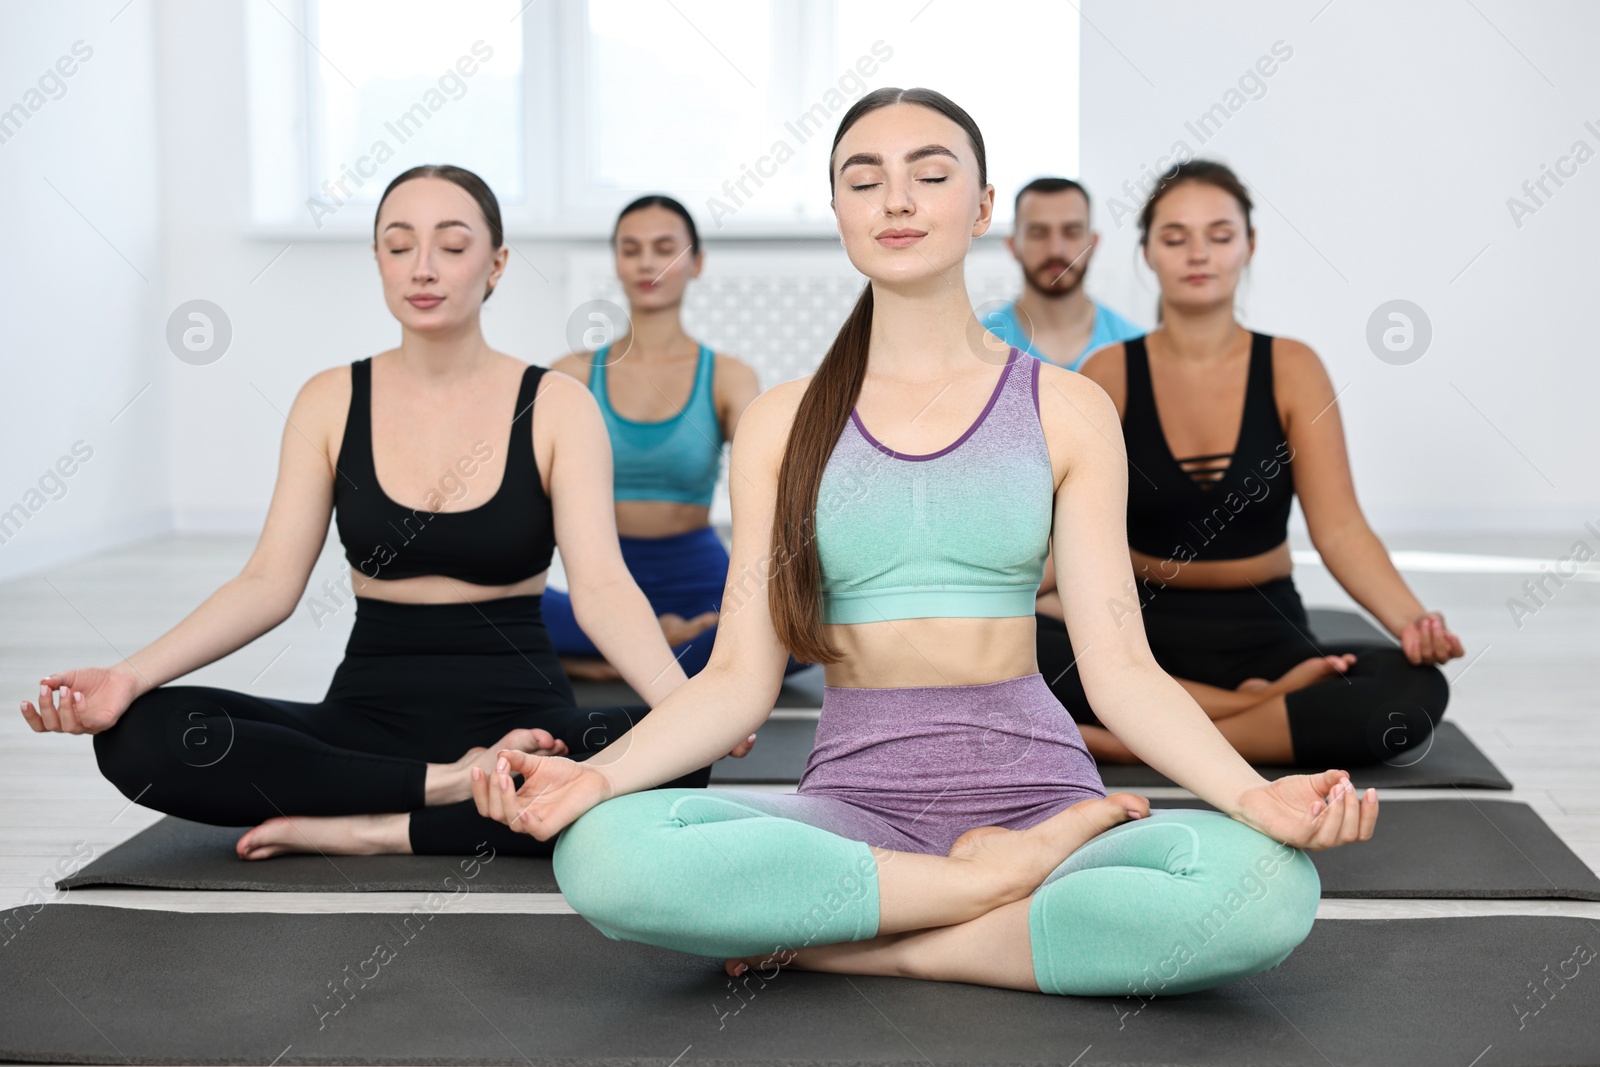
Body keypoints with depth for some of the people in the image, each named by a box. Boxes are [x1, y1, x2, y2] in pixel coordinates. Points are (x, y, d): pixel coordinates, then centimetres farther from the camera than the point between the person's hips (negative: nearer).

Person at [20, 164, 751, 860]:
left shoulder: (555, 407, -2)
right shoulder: (332, 402, 4)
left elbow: (601, 584, -13)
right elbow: (269, 583, -2)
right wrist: (131, 675, -19)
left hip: (516, 716, -1)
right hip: (370, 715, 2)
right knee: (138, 736, -24)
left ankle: (376, 830, -23)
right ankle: (454, 787, -22)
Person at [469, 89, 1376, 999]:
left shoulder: (1065, 409, 7)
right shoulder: (782, 423, 9)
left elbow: (1119, 664, 0)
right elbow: (740, 677, 3)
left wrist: (1252, 793, -19)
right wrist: (597, 775, -15)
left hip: (1031, 781, 0)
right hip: (856, 799, 0)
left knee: (1271, 887, -32)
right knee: (603, 852, -31)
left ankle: (837, 946, -17)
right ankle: (1000, 880, -16)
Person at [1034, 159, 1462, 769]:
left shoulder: (1291, 369, -1)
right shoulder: (1110, 375, 0)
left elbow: (1339, 530, -9)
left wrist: (1411, 620, -28)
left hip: (1262, 634, 0)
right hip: (1139, 631, 0)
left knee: (1414, 692, -30)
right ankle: (1260, 707, -24)